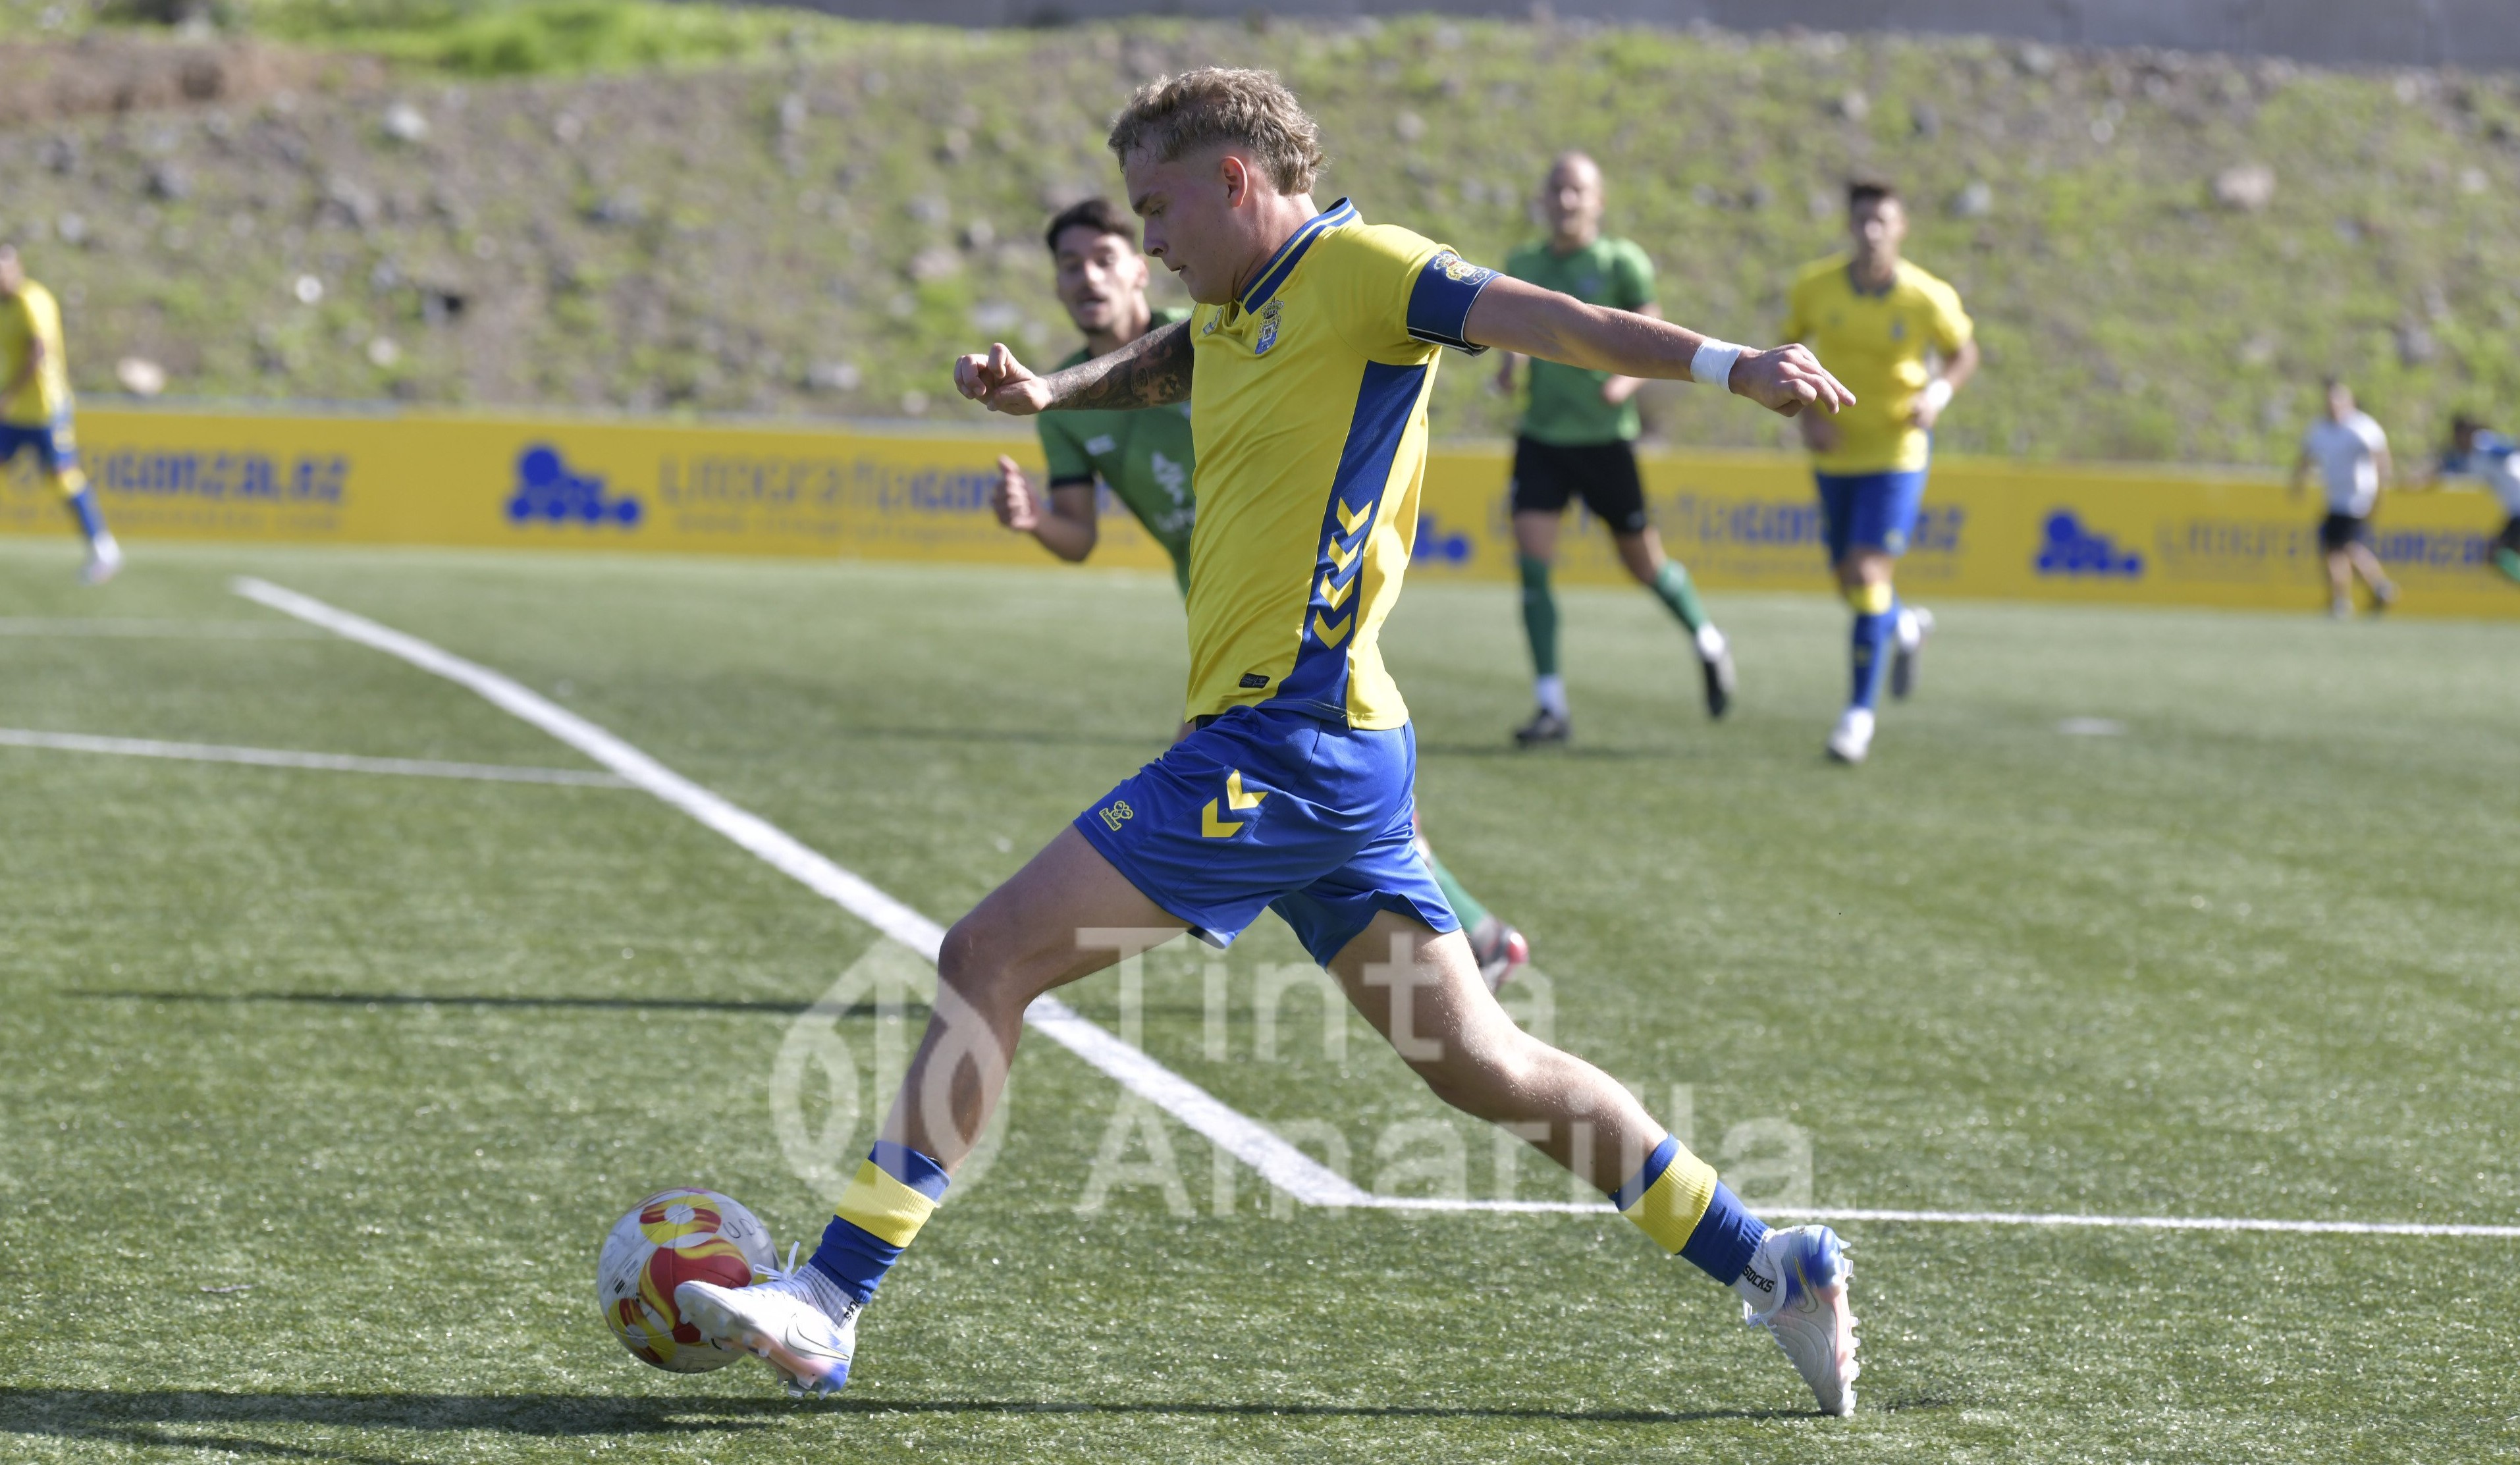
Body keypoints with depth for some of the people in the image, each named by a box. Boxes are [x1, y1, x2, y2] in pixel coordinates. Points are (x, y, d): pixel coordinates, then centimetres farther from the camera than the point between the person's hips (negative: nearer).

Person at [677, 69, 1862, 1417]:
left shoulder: (1355, 268, -8)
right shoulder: (1234, 314, 19)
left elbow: (1554, 322, -18)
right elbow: (1159, 365, 40)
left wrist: (1732, 367, -32)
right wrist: (1047, 389, 19)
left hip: (1287, 740, -10)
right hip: (1324, 753, 10)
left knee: (989, 956, -8)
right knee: (1478, 1062, 12)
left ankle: (828, 1306, -7)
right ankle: (1770, 1267, 15)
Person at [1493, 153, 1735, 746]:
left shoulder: (1622, 263, -6)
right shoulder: (1523, 264, 5)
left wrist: (1626, 381, -24)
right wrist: (1508, 364, -2)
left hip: (1605, 436, -3)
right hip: (1541, 435, 3)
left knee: (1644, 563, 7)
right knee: (1532, 562, -10)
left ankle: (1708, 643, 36)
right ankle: (1552, 706, -5)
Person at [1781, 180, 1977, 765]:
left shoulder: (1929, 299, -16)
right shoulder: (1815, 287, -11)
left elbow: (1964, 354, 2)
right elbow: (1787, 349, 5)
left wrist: (1939, 393, -18)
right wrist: (1806, 415, -10)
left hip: (1899, 454, -3)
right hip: (1835, 454, 4)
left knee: (1867, 574, -16)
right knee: (1850, 582, 12)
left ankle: (1861, 712, -5)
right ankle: (1904, 627, 48)